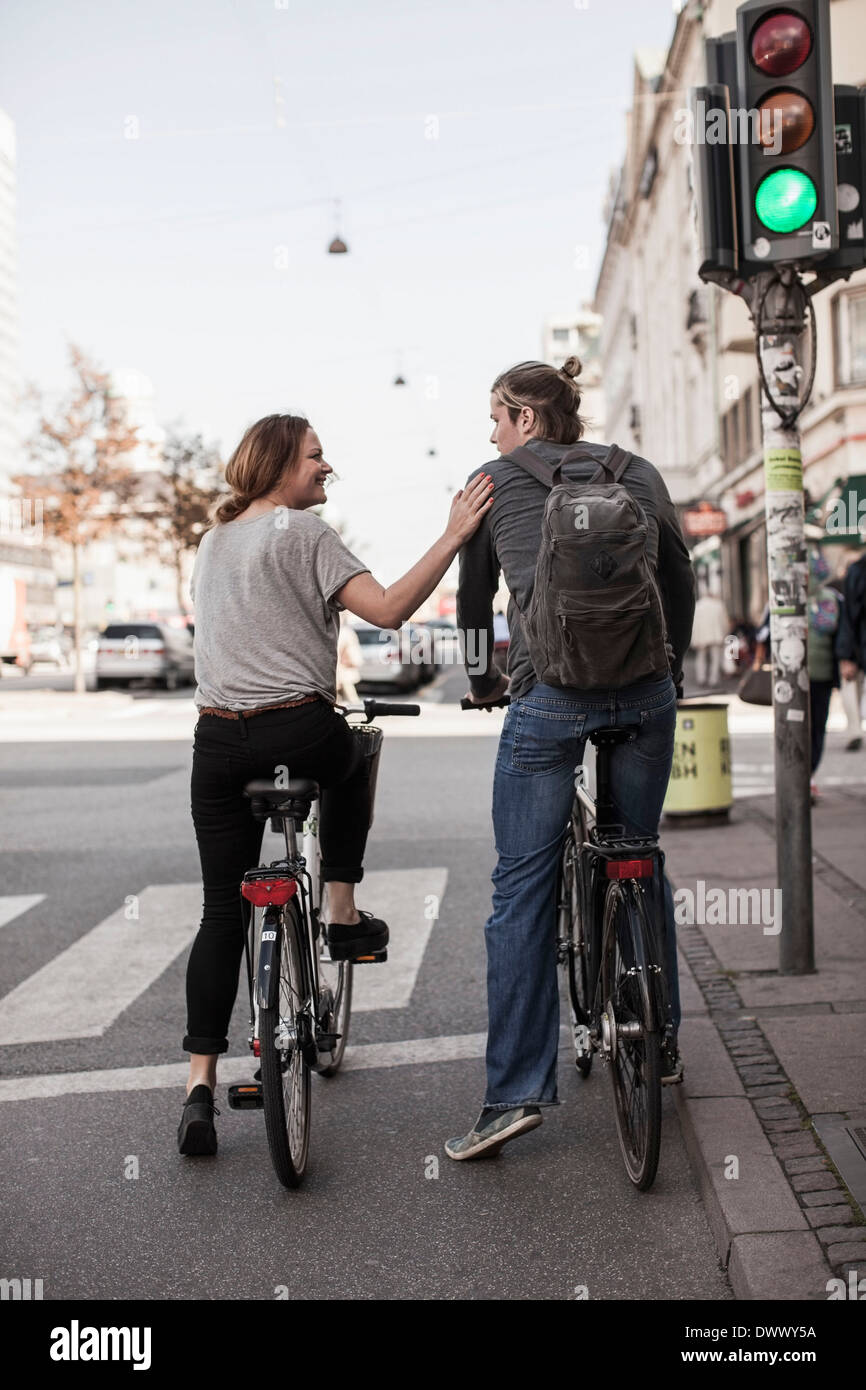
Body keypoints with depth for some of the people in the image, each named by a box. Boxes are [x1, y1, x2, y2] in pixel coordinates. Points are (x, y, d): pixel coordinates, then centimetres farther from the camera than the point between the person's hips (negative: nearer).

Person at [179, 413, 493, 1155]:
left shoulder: (214, 539, 19)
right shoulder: (303, 531, -4)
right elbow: (388, 609, -15)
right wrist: (453, 537, -15)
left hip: (218, 740, 5)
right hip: (299, 730, -5)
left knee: (222, 913, 7)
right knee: (352, 765, 33)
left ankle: (200, 1086, 4)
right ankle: (342, 914, 27)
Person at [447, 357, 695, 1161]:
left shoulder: (492, 482, 9)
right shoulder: (637, 474, 15)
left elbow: (473, 597, 18)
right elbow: (680, 581, 19)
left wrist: (482, 680, 33)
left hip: (549, 694, -3)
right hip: (645, 689, 4)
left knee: (522, 888, 0)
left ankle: (515, 1091, -3)